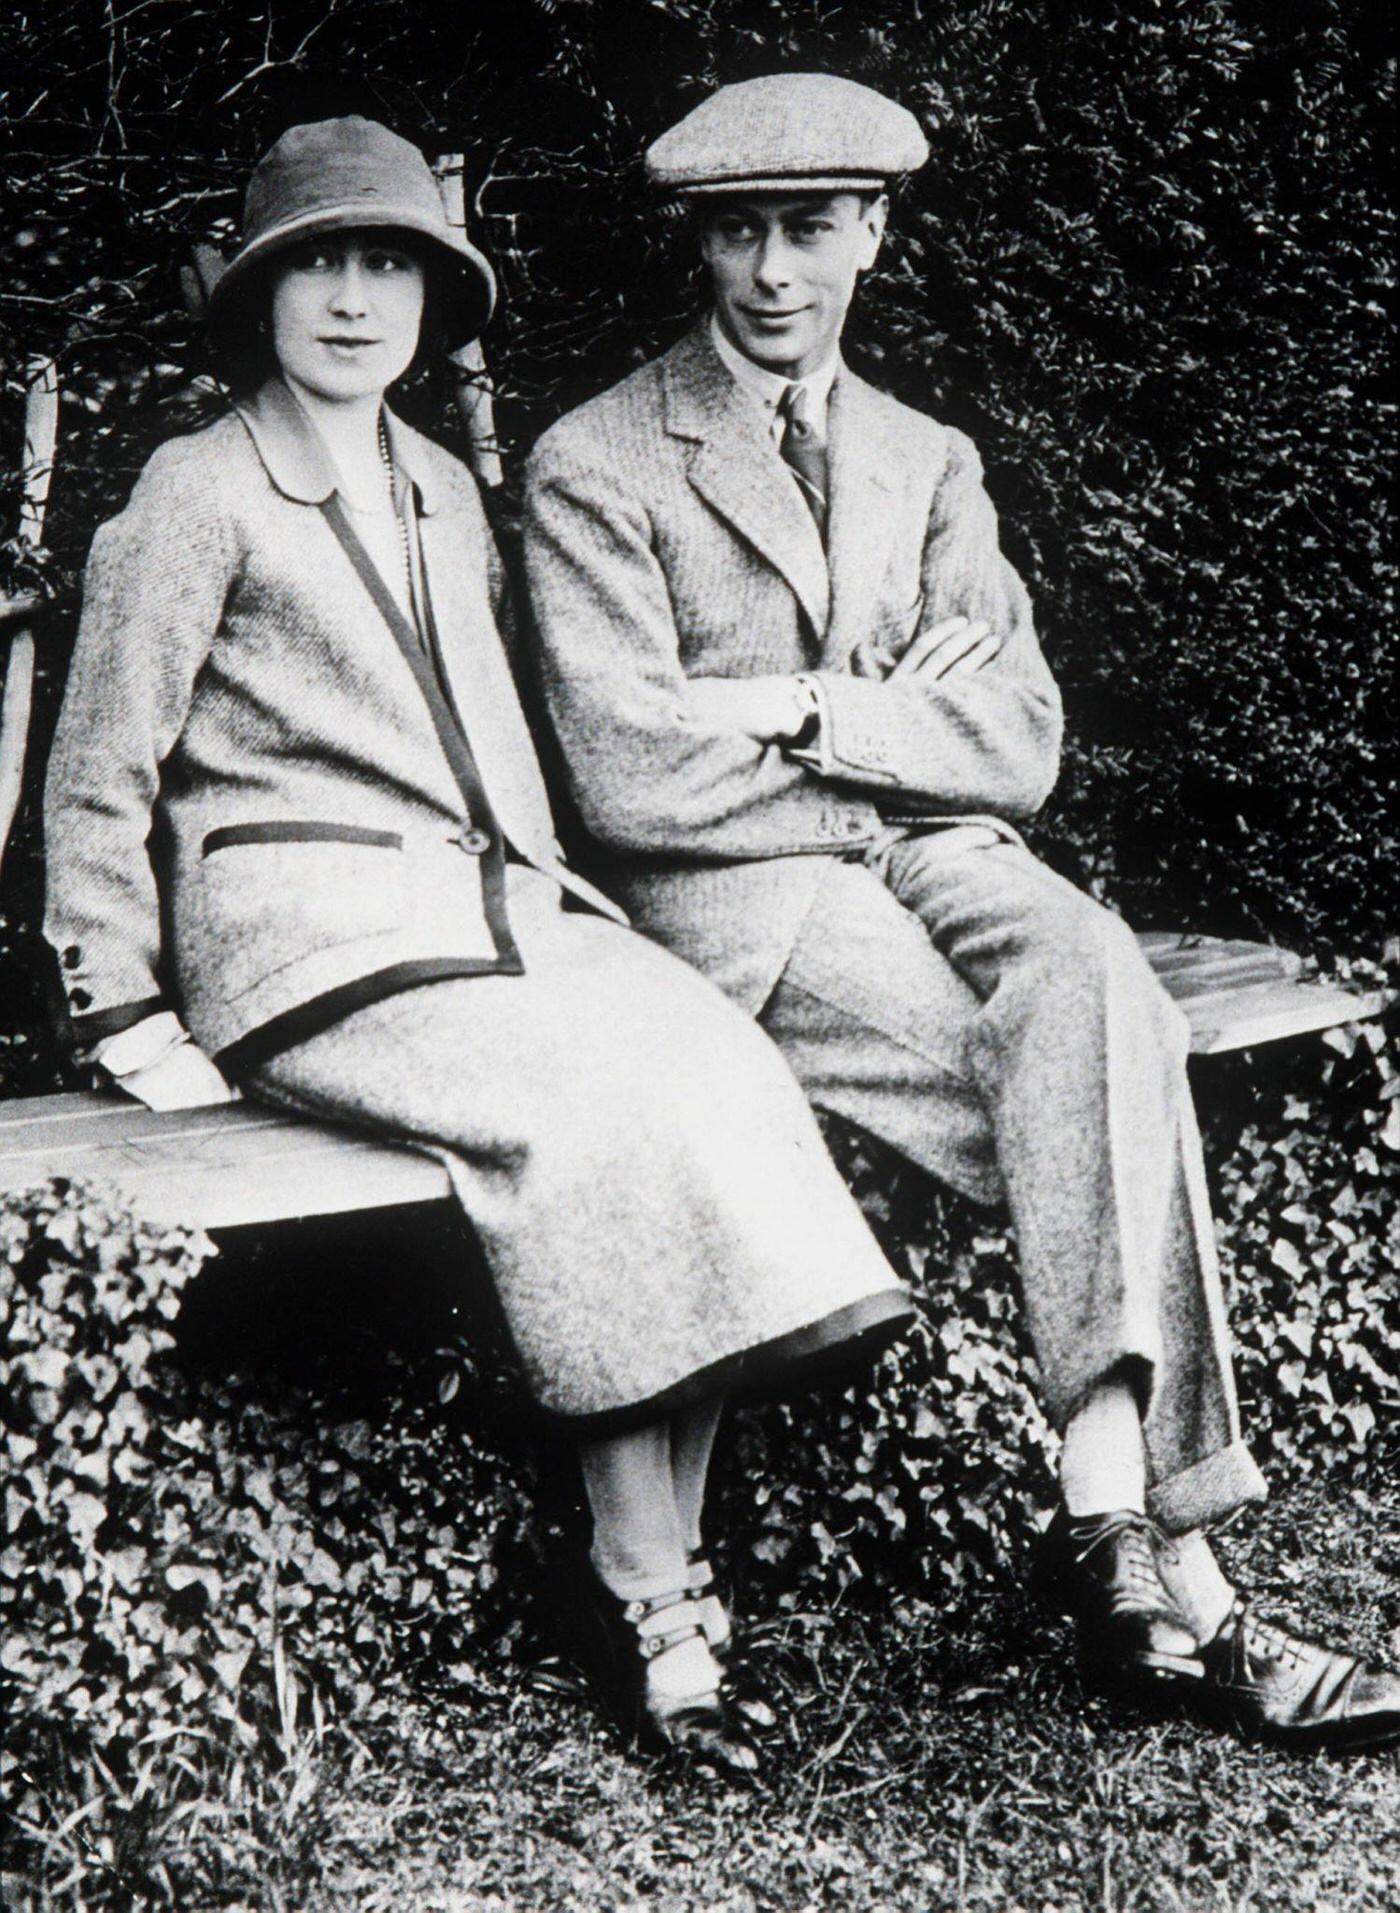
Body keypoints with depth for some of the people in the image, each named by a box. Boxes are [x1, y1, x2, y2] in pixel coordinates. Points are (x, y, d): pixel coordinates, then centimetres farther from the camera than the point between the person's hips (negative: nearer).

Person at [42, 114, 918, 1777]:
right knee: (602, 1111, -30)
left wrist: (548, 894, 15)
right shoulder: (200, 494, 0)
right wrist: (123, 1014, -3)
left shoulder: (440, 493, 21)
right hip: (302, 935, -6)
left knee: (715, 1066, -24)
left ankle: (657, 1568, -23)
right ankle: (644, 1587, -19)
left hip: (486, 902, 6)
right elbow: (100, 776, 0)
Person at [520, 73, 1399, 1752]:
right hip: (735, 904, -4)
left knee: (1089, 968, -31)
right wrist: (902, 738, -6)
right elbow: (631, 778, -11)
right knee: (1108, 1072, -26)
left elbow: (1020, 746, 5)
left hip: (928, 861, 4)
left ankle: (1107, 1517, -35)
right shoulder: (594, 467, 2)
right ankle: (1170, 1562, -28)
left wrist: (810, 715, -9)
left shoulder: (927, 464, 18)